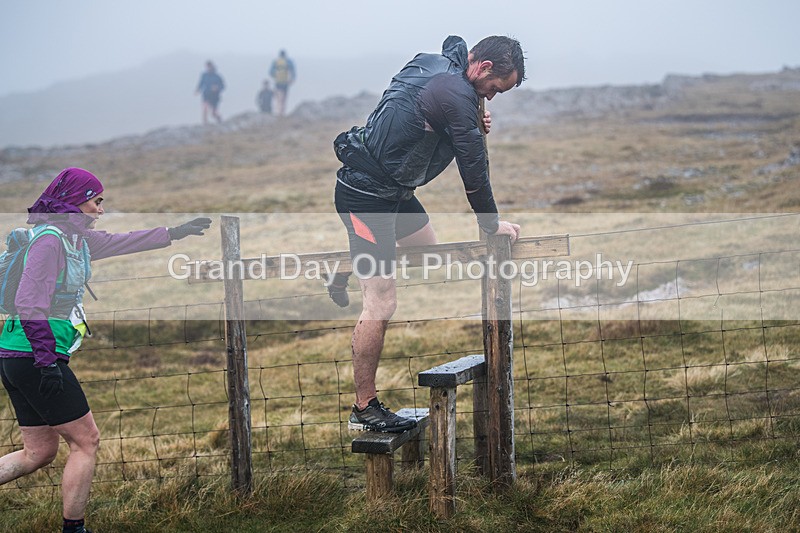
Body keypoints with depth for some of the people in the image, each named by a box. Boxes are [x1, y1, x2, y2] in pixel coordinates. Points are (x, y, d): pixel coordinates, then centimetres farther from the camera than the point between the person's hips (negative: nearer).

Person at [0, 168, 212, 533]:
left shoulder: (77, 238, 13)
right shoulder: (50, 238, -15)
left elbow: (121, 242, 28)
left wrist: (175, 233, 32)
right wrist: (46, 359, -23)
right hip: (33, 356, -10)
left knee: (39, 452, 12)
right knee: (86, 440, 0)